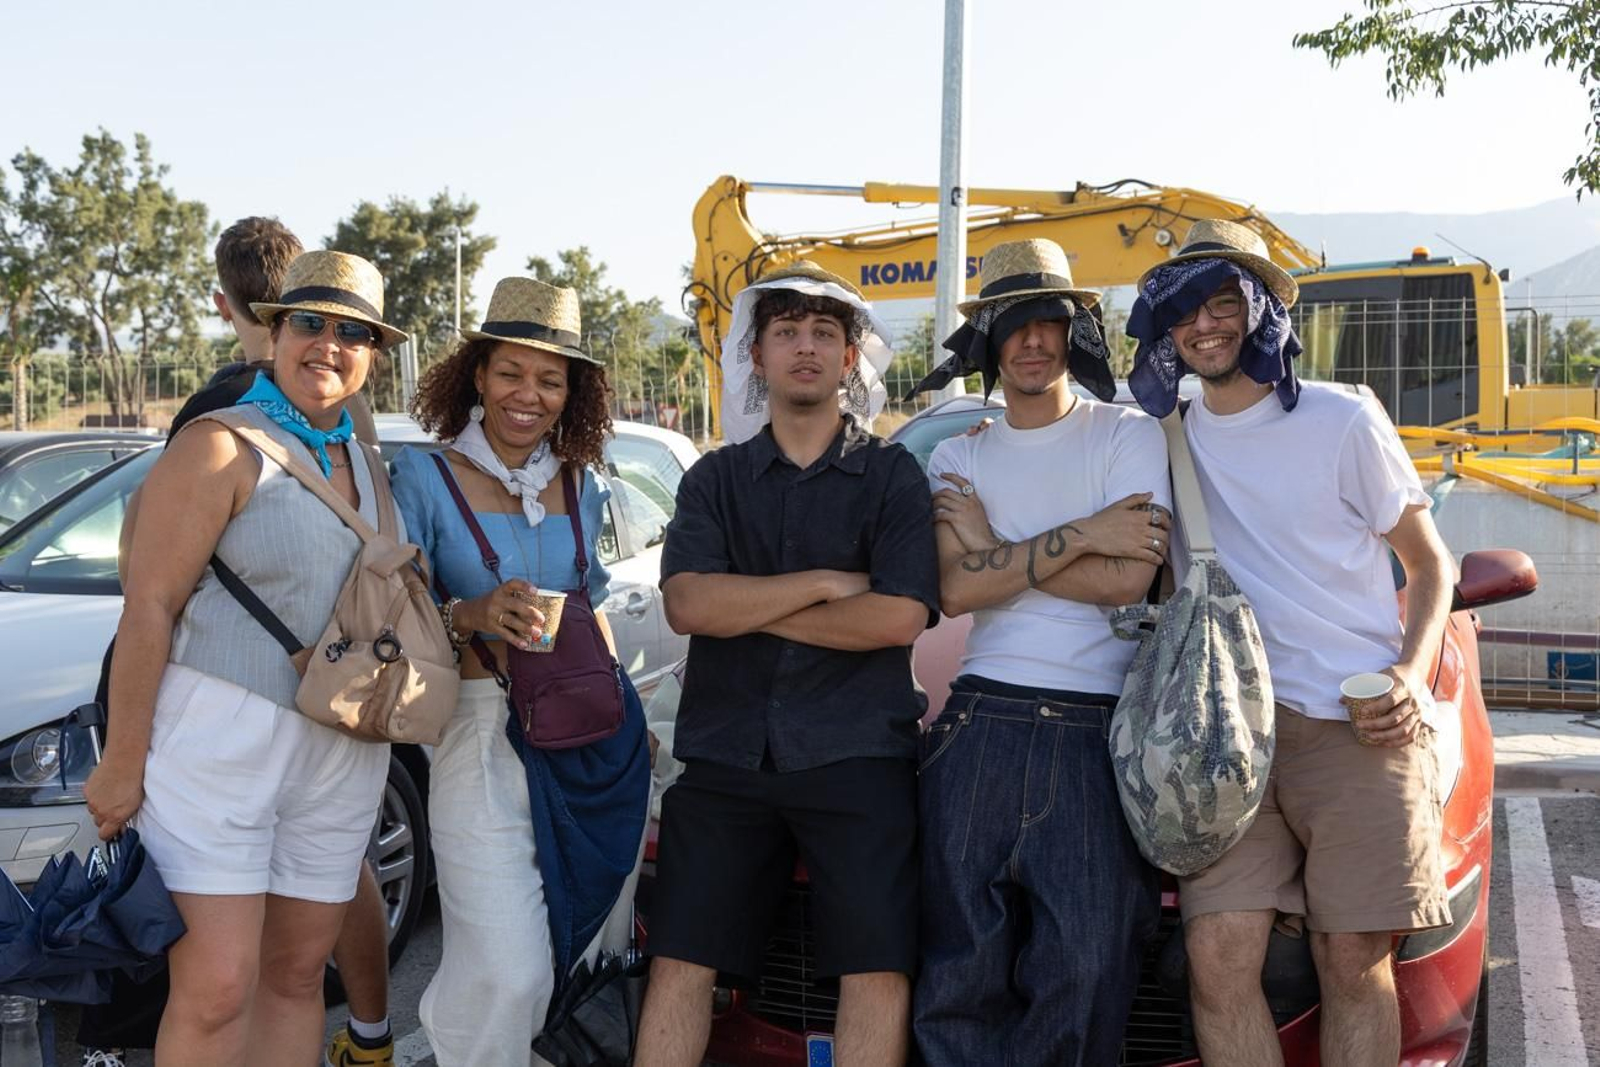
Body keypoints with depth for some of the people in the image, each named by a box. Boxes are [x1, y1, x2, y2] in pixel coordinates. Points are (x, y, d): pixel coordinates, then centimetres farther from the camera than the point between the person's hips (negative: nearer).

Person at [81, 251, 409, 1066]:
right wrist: (123, 764, -14)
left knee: (296, 975, 12)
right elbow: (148, 609, -12)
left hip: (338, 758, 7)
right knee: (217, 989, -9)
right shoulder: (221, 448, -7)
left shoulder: (364, 465, 14)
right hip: (218, 740, -6)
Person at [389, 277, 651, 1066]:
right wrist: (471, 614, -23)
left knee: (583, 945, 11)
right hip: (486, 737, -5)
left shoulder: (583, 484, 11)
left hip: (594, 740, 5)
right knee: (508, 973, -12)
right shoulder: (426, 478, -3)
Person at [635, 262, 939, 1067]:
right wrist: (827, 584, -9)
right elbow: (687, 603, -5)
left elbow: (901, 616, -10)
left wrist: (747, 607, -6)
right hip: (727, 756, 2)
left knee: (877, 972, -4)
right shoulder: (715, 478, 11)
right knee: (680, 965, 3)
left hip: (857, 757, -2)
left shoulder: (891, 474, 4)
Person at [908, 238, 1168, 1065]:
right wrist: (1078, 537, -7)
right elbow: (954, 590, -1)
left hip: (1098, 728, -2)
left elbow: (1128, 579, -7)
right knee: (963, 969, 2)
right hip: (980, 725, 3)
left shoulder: (1128, 437, 7)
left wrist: (994, 550, -3)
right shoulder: (956, 460, 15)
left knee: (1085, 967, -6)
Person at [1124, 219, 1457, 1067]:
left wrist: (1411, 673, -10)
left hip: (1358, 728, -2)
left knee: (1352, 961, 1)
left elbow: (1430, 563, 8)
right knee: (1218, 960, -8)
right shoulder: (1171, 439, 12)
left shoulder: (1342, 420, 2)